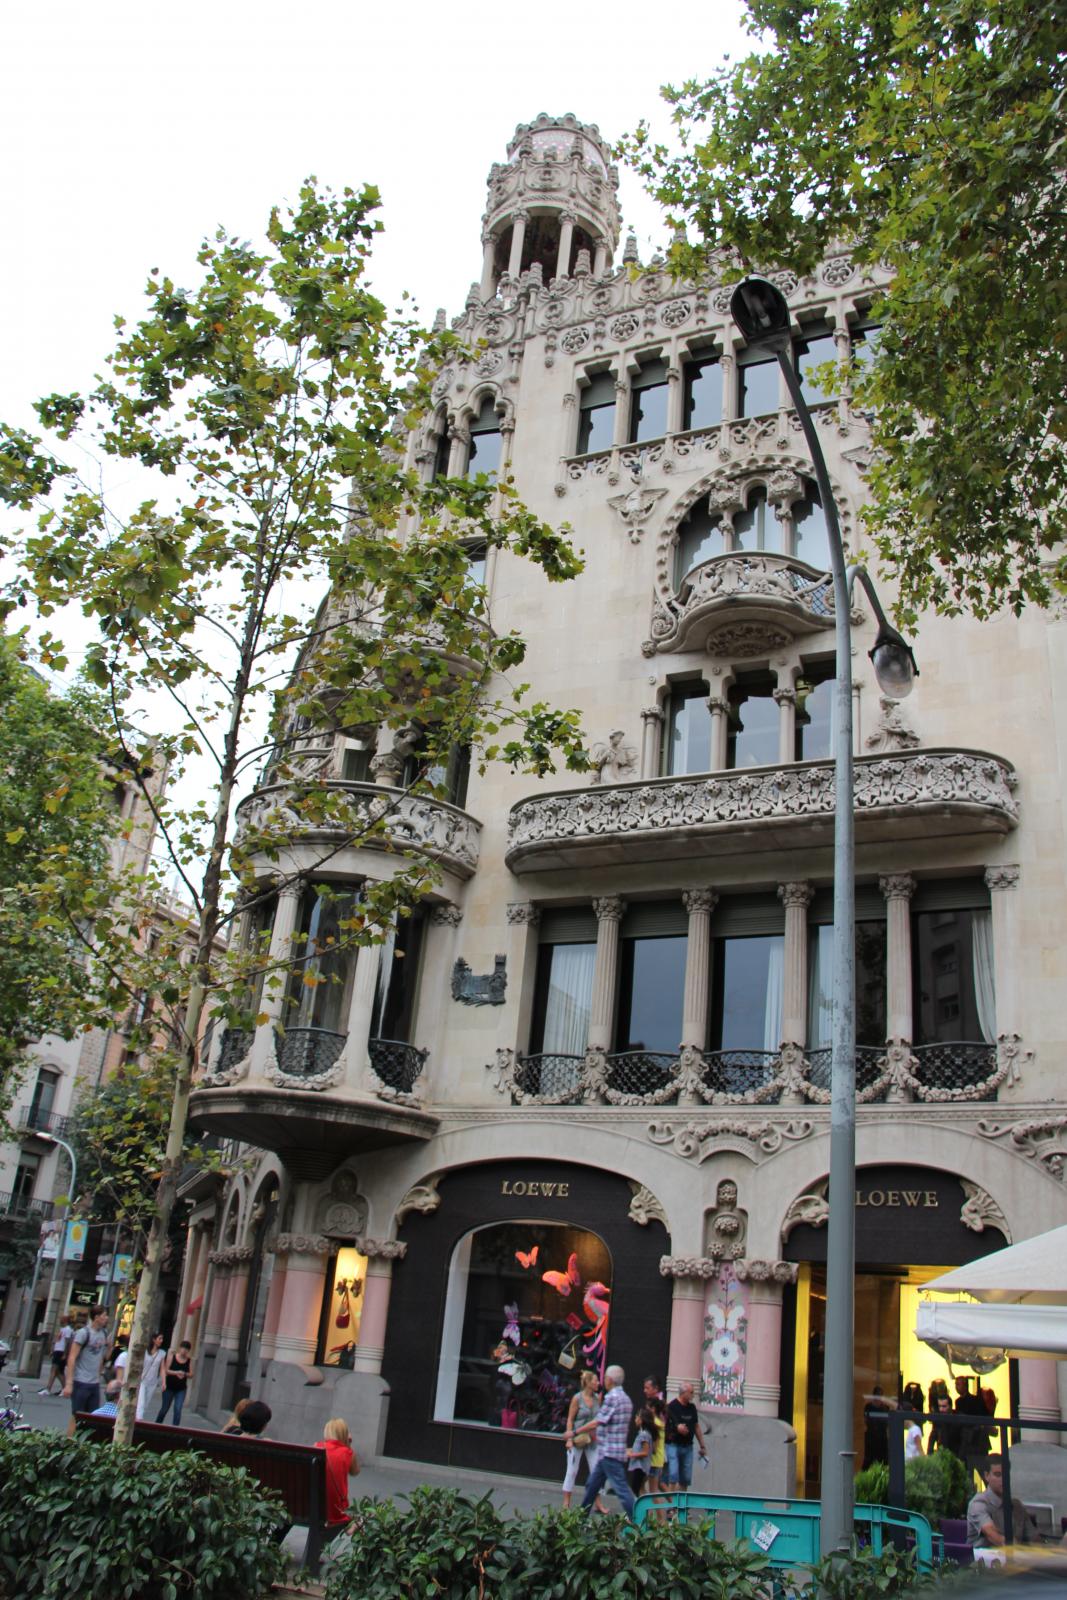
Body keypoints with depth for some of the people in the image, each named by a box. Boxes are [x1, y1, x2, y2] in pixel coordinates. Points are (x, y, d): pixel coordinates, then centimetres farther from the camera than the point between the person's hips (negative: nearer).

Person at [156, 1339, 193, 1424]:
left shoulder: (189, 1360, 1)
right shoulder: (172, 1356, -4)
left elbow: (191, 1375, 2)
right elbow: (166, 1370, -7)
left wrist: (185, 1374, -19)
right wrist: (176, 1372, -22)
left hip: (181, 1389, 1)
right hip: (170, 1387, -1)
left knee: (178, 1409, -12)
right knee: (165, 1408, 12)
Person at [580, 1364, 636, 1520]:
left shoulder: (612, 1397, -16)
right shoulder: (626, 1398, 14)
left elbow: (597, 1422, -18)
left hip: (609, 1452, -10)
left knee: (621, 1487, -9)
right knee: (592, 1484, 18)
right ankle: (582, 1514, 27)